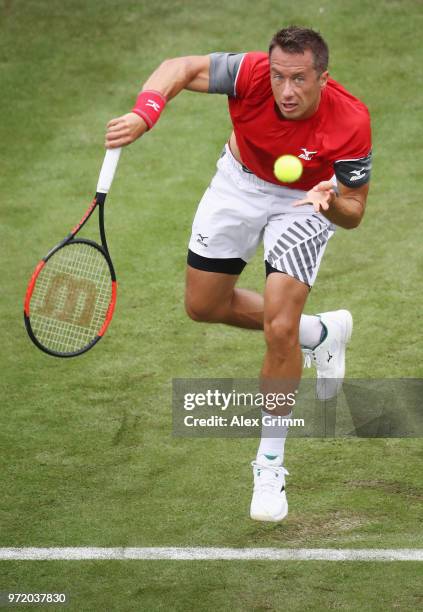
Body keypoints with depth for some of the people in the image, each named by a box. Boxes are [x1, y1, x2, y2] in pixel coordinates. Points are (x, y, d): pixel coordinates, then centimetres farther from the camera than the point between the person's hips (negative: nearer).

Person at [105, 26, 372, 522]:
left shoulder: (350, 124, -34)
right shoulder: (252, 74, -33)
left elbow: (353, 214, -21)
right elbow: (180, 68, -22)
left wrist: (331, 202, -45)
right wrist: (144, 113, -42)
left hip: (303, 201, -4)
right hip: (240, 181, 4)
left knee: (279, 330, -17)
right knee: (203, 306, 15)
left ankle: (270, 464, 0)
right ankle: (319, 333, 35)